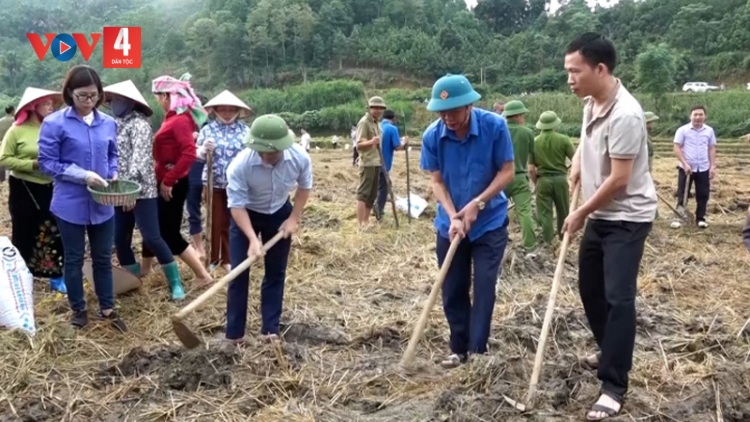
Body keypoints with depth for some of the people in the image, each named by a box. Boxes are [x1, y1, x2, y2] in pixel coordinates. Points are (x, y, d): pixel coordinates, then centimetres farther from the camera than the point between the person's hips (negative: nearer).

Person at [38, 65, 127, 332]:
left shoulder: (108, 123, 3)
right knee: (74, 259, 12)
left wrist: (113, 174, -6)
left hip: (102, 204, 4)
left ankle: (107, 309, 26)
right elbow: (46, 162, -11)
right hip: (70, 205, -4)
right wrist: (83, 175, -20)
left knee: (103, 257, 13)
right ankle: (78, 309, 28)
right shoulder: (54, 123, -11)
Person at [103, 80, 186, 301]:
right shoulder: (115, 124, 16)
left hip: (140, 191, -8)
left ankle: (176, 283, 1)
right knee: (120, 239, 8)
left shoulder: (138, 123, -9)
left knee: (152, 238, -10)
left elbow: (140, 157, -20)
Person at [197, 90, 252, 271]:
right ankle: (212, 258, 20)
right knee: (215, 222, 6)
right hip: (214, 183, 0)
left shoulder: (244, 130, 0)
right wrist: (204, 150, -19)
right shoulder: (208, 129, 1)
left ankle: (228, 258, 22)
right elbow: (197, 156, 3)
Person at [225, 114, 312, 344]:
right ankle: (234, 333, 8)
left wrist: (294, 218, -9)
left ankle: (270, 329, 17)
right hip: (246, 215, -2)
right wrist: (252, 239, -35)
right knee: (239, 273, -3)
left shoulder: (300, 158, -28)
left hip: (279, 213, 3)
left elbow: (304, 187, -5)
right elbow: (237, 205, -27)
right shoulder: (240, 165, -36)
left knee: (276, 273, 7)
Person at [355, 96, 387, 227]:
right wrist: (371, 142, -36)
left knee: (372, 195, 12)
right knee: (363, 194, -8)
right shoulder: (364, 122, -12)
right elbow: (359, 145, -19)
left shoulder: (376, 123, 14)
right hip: (367, 164, -9)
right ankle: (361, 224, -8)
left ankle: (366, 221, 20)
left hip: (376, 163, 9)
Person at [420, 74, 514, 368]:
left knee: (484, 287, -4)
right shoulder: (432, 136, -14)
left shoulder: (495, 126, -18)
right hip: (449, 224, 2)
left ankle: (478, 350, 5)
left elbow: (506, 172, -11)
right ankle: (459, 349, 24)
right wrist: (453, 217, -21)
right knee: (452, 290, 9)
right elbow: (436, 181, -7)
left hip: (490, 222, -2)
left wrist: (477, 204, -21)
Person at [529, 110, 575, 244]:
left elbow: (531, 169, -1)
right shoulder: (563, 139, -5)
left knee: (545, 213, 5)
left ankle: (548, 242, 5)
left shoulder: (535, 141, -1)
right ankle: (563, 237, 32)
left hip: (543, 180, 0)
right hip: (560, 178, 0)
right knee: (563, 211, 17)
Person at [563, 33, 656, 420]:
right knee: (589, 287, 17)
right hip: (599, 216, 9)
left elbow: (618, 180, -25)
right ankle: (609, 353, 37)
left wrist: (580, 213, -13)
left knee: (618, 297, -11)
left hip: (627, 219, -9)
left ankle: (614, 387, -4)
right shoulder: (591, 102, 1)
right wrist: (577, 164, 6)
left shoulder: (624, 115, -27)